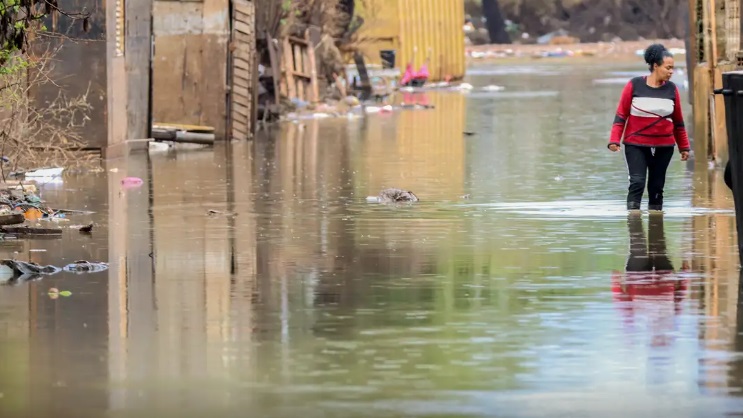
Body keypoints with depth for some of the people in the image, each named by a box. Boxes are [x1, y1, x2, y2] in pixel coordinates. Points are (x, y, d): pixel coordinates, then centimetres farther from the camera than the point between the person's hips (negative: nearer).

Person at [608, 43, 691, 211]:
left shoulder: (671, 89, 2)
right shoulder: (634, 85, -6)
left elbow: (678, 122, 11)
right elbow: (621, 115, -2)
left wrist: (684, 147, 13)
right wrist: (614, 140, -11)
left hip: (663, 147, 3)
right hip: (636, 145, -3)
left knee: (657, 186, 7)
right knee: (637, 182, -13)